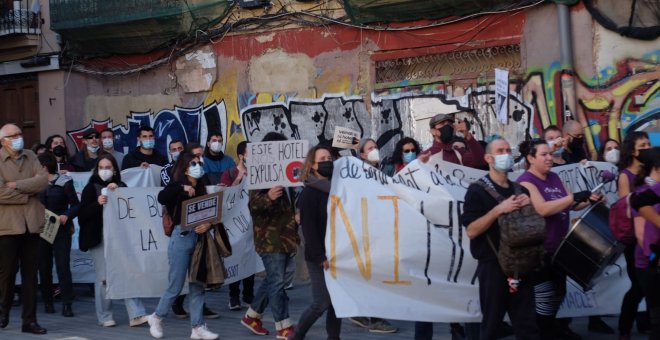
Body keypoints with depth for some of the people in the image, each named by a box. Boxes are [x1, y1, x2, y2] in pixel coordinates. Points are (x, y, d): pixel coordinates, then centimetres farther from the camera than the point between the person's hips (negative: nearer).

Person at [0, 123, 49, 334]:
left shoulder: (30, 157, 12)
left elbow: (44, 180, -3)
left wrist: (17, 185, -12)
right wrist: (28, 195, -7)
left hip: (31, 223, 4)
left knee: (30, 274, 5)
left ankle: (29, 320, 10)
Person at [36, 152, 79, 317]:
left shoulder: (64, 183, -3)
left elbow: (76, 205, -2)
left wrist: (67, 216, -19)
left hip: (61, 230, -3)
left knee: (63, 266, -6)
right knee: (44, 267, 8)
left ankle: (67, 304, -4)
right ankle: (48, 302, 18)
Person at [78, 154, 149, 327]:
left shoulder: (121, 186, 12)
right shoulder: (91, 188, 4)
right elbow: (82, 214, -3)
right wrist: (97, 203, -20)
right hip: (99, 238, -2)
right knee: (104, 277, -2)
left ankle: (136, 315, -6)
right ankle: (105, 317, 8)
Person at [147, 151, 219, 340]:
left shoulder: (202, 189, 9)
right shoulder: (177, 186, -4)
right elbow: (161, 198, -25)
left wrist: (208, 225, -11)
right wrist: (182, 187, -26)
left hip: (198, 239, 5)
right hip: (181, 238, -5)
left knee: (197, 285, 7)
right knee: (176, 286, 1)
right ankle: (156, 317, 23)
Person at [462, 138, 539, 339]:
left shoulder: (520, 189, 14)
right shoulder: (478, 190, -5)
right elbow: (471, 230, -14)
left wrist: (529, 205, -1)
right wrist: (499, 210, -21)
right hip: (493, 265, -5)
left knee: (527, 322, 4)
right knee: (492, 322, 4)